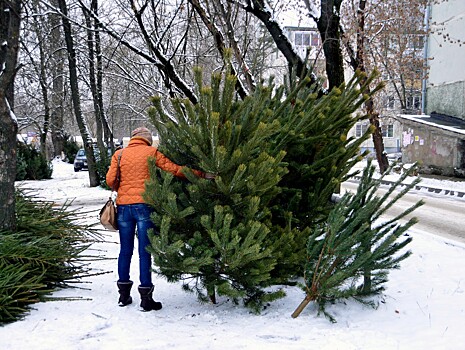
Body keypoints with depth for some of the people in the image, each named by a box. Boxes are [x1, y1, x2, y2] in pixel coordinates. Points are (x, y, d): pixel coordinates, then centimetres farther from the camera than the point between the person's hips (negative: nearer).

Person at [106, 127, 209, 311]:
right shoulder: (151, 152, 2)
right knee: (145, 251, -1)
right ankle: (146, 298, 2)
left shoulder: (119, 154, 9)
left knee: (125, 250, 12)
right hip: (144, 205, -3)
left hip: (123, 205, 3)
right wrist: (200, 174, 2)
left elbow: (110, 180, 1)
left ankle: (124, 295, 20)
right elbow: (175, 170, -4)